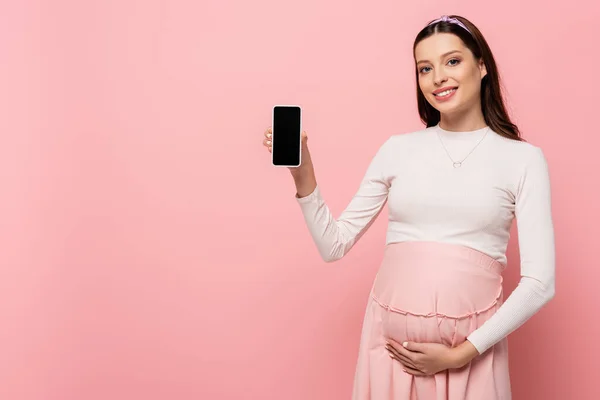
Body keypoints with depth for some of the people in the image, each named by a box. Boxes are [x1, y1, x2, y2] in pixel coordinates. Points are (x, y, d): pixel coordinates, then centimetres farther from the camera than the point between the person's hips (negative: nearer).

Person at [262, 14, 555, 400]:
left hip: (472, 347, -2)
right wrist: (302, 171, -6)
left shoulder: (523, 158, -1)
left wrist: (462, 353, -10)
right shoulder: (397, 149, 4)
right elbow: (334, 245, 4)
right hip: (391, 341, 2)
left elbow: (540, 282, -5)